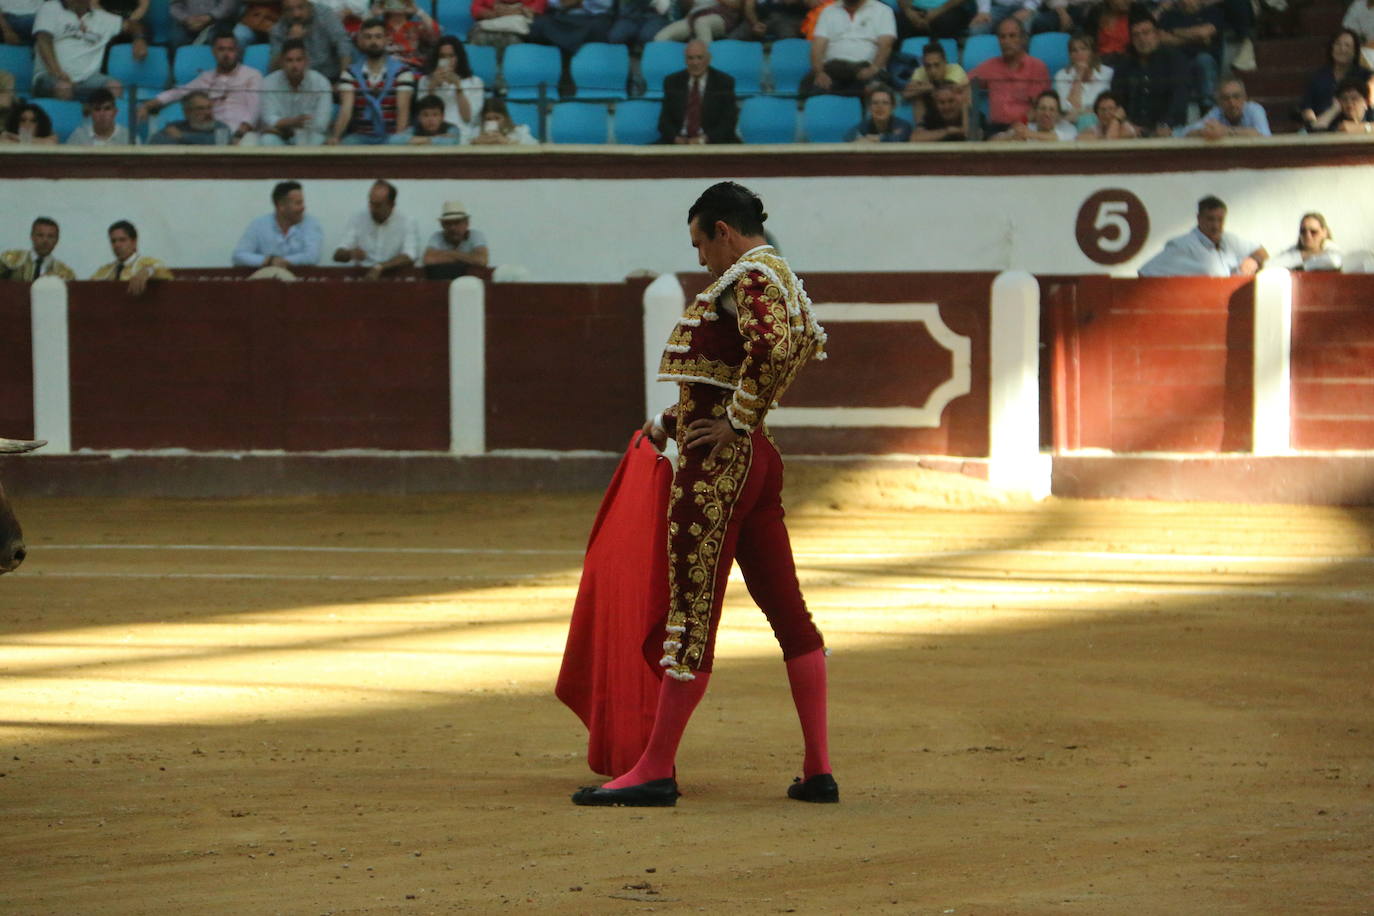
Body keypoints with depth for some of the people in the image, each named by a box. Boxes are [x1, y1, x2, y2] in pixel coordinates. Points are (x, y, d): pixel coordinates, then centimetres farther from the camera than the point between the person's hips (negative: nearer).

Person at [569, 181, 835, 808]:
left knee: (692, 613, -7)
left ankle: (655, 771, -4)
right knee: (787, 613, 9)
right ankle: (818, 770, 11)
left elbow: (773, 346, -31)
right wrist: (680, 419, 27)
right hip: (756, 464, 10)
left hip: (719, 463, -10)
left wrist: (735, 423, -21)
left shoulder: (747, 278, -12)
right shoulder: (778, 276, 19)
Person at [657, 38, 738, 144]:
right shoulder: (672, 82, 10)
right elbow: (665, 120, 9)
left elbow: (728, 122, -2)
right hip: (680, 142, 1)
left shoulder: (724, 82, 3)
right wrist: (676, 138, -12)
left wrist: (705, 139, -17)